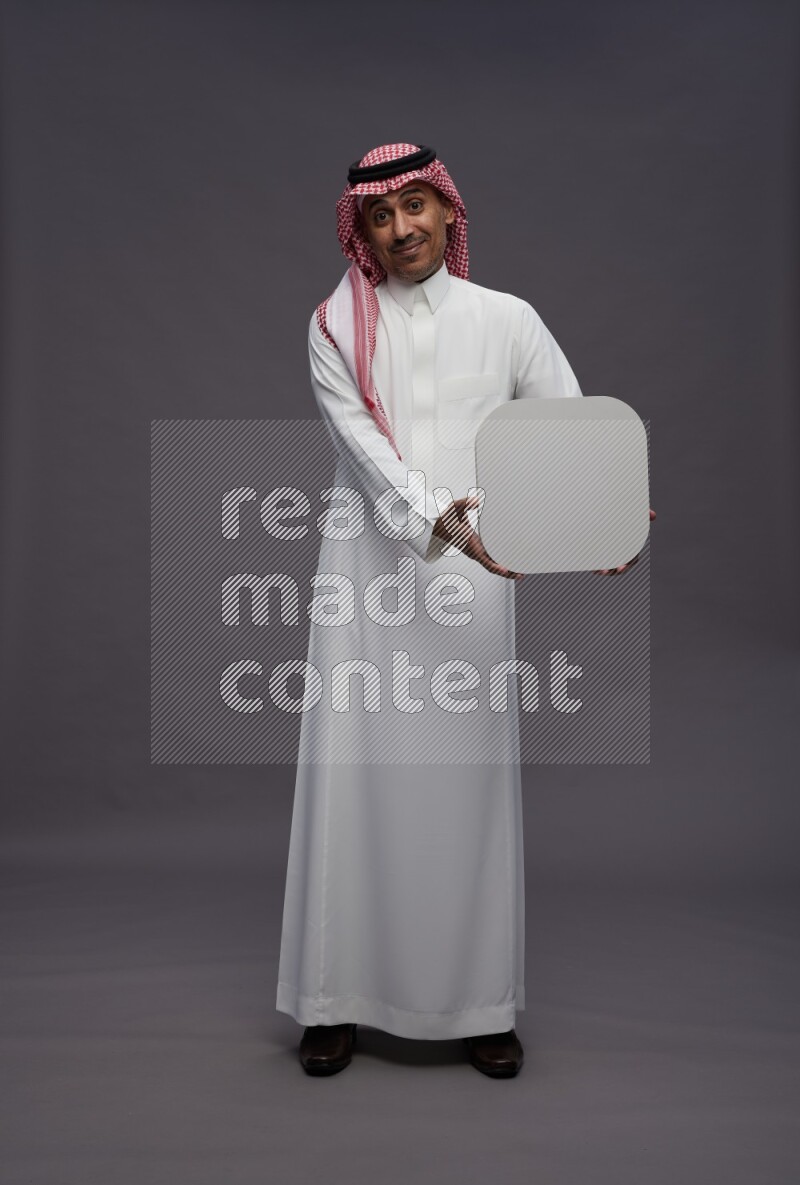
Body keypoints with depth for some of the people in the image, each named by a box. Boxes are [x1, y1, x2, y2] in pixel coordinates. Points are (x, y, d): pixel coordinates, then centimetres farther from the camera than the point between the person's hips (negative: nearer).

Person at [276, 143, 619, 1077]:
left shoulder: (507, 320, 8)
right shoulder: (337, 327, 7)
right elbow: (365, 448, -7)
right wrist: (438, 519, -25)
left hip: (473, 578, 0)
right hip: (370, 570, 0)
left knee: (468, 776, 4)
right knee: (355, 771, 1)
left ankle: (479, 1002, 19)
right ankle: (338, 999, 16)